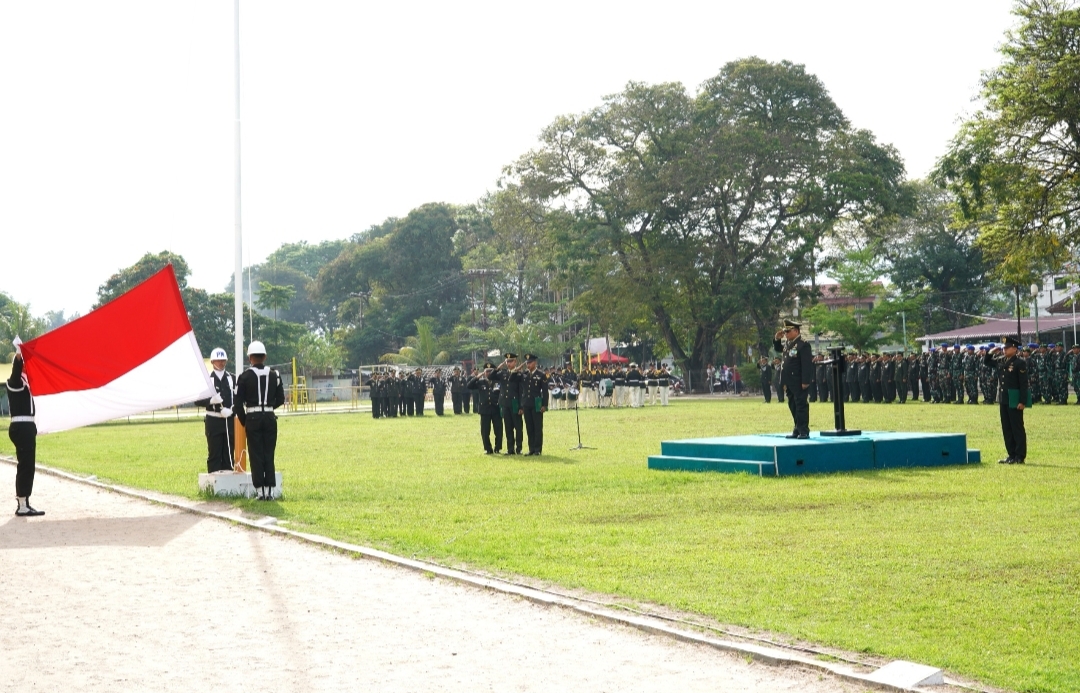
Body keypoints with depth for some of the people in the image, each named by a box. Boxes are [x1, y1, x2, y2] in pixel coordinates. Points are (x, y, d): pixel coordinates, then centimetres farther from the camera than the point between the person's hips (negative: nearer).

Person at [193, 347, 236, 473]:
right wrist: (211, 400, -19)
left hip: (229, 419, 2)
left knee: (229, 452, 5)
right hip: (213, 421, -2)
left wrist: (230, 410, -14)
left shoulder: (233, 378, 10)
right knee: (214, 453, -1)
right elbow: (197, 401, -2)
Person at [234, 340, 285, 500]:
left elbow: (238, 403, -5)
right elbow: (280, 399, 6)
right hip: (270, 418, 2)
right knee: (269, 455, 7)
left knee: (256, 455, 3)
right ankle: (270, 490, 5)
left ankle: (260, 490, 1)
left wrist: (243, 421, 6)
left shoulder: (244, 377, -4)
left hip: (253, 418, -2)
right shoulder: (274, 375, 3)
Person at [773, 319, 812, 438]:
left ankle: (804, 431, 1)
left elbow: (807, 364, -18)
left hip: (798, 382, -9)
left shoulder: (803, 344, -15)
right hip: (789, 382, 9)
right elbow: (777, 348, 31)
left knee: (801, 405, -4)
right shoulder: (787, 343, 11)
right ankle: (797, 430, 21)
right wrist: (776, 338, 10)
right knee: (793, 406, 13)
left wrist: (805, 381, -21)